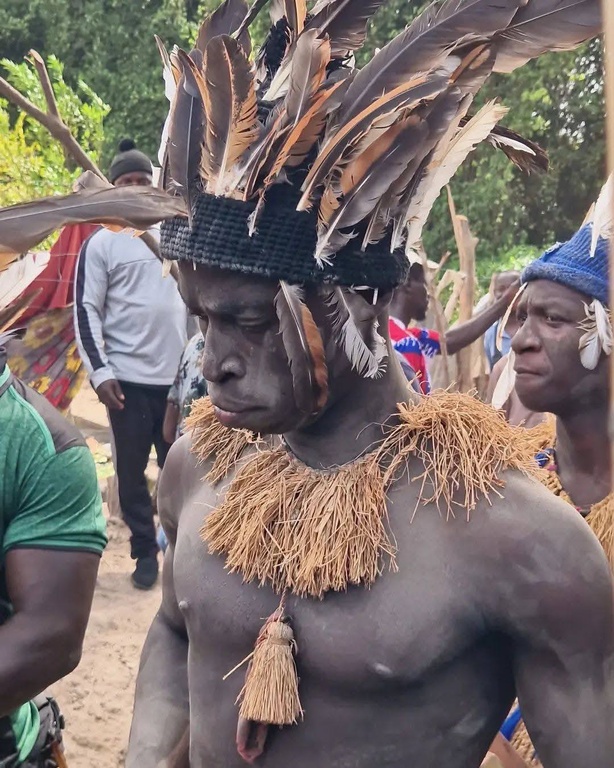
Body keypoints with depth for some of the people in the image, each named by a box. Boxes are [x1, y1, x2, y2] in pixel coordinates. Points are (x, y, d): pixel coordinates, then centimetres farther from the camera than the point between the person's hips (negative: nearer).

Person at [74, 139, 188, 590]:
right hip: (128, 378, -3)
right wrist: (100, 371, -13)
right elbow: (86, 311, -5)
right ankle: (145, 552, 17)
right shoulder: (102, 243, -1)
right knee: (132, 470, 4)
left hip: (179, 375, 3)